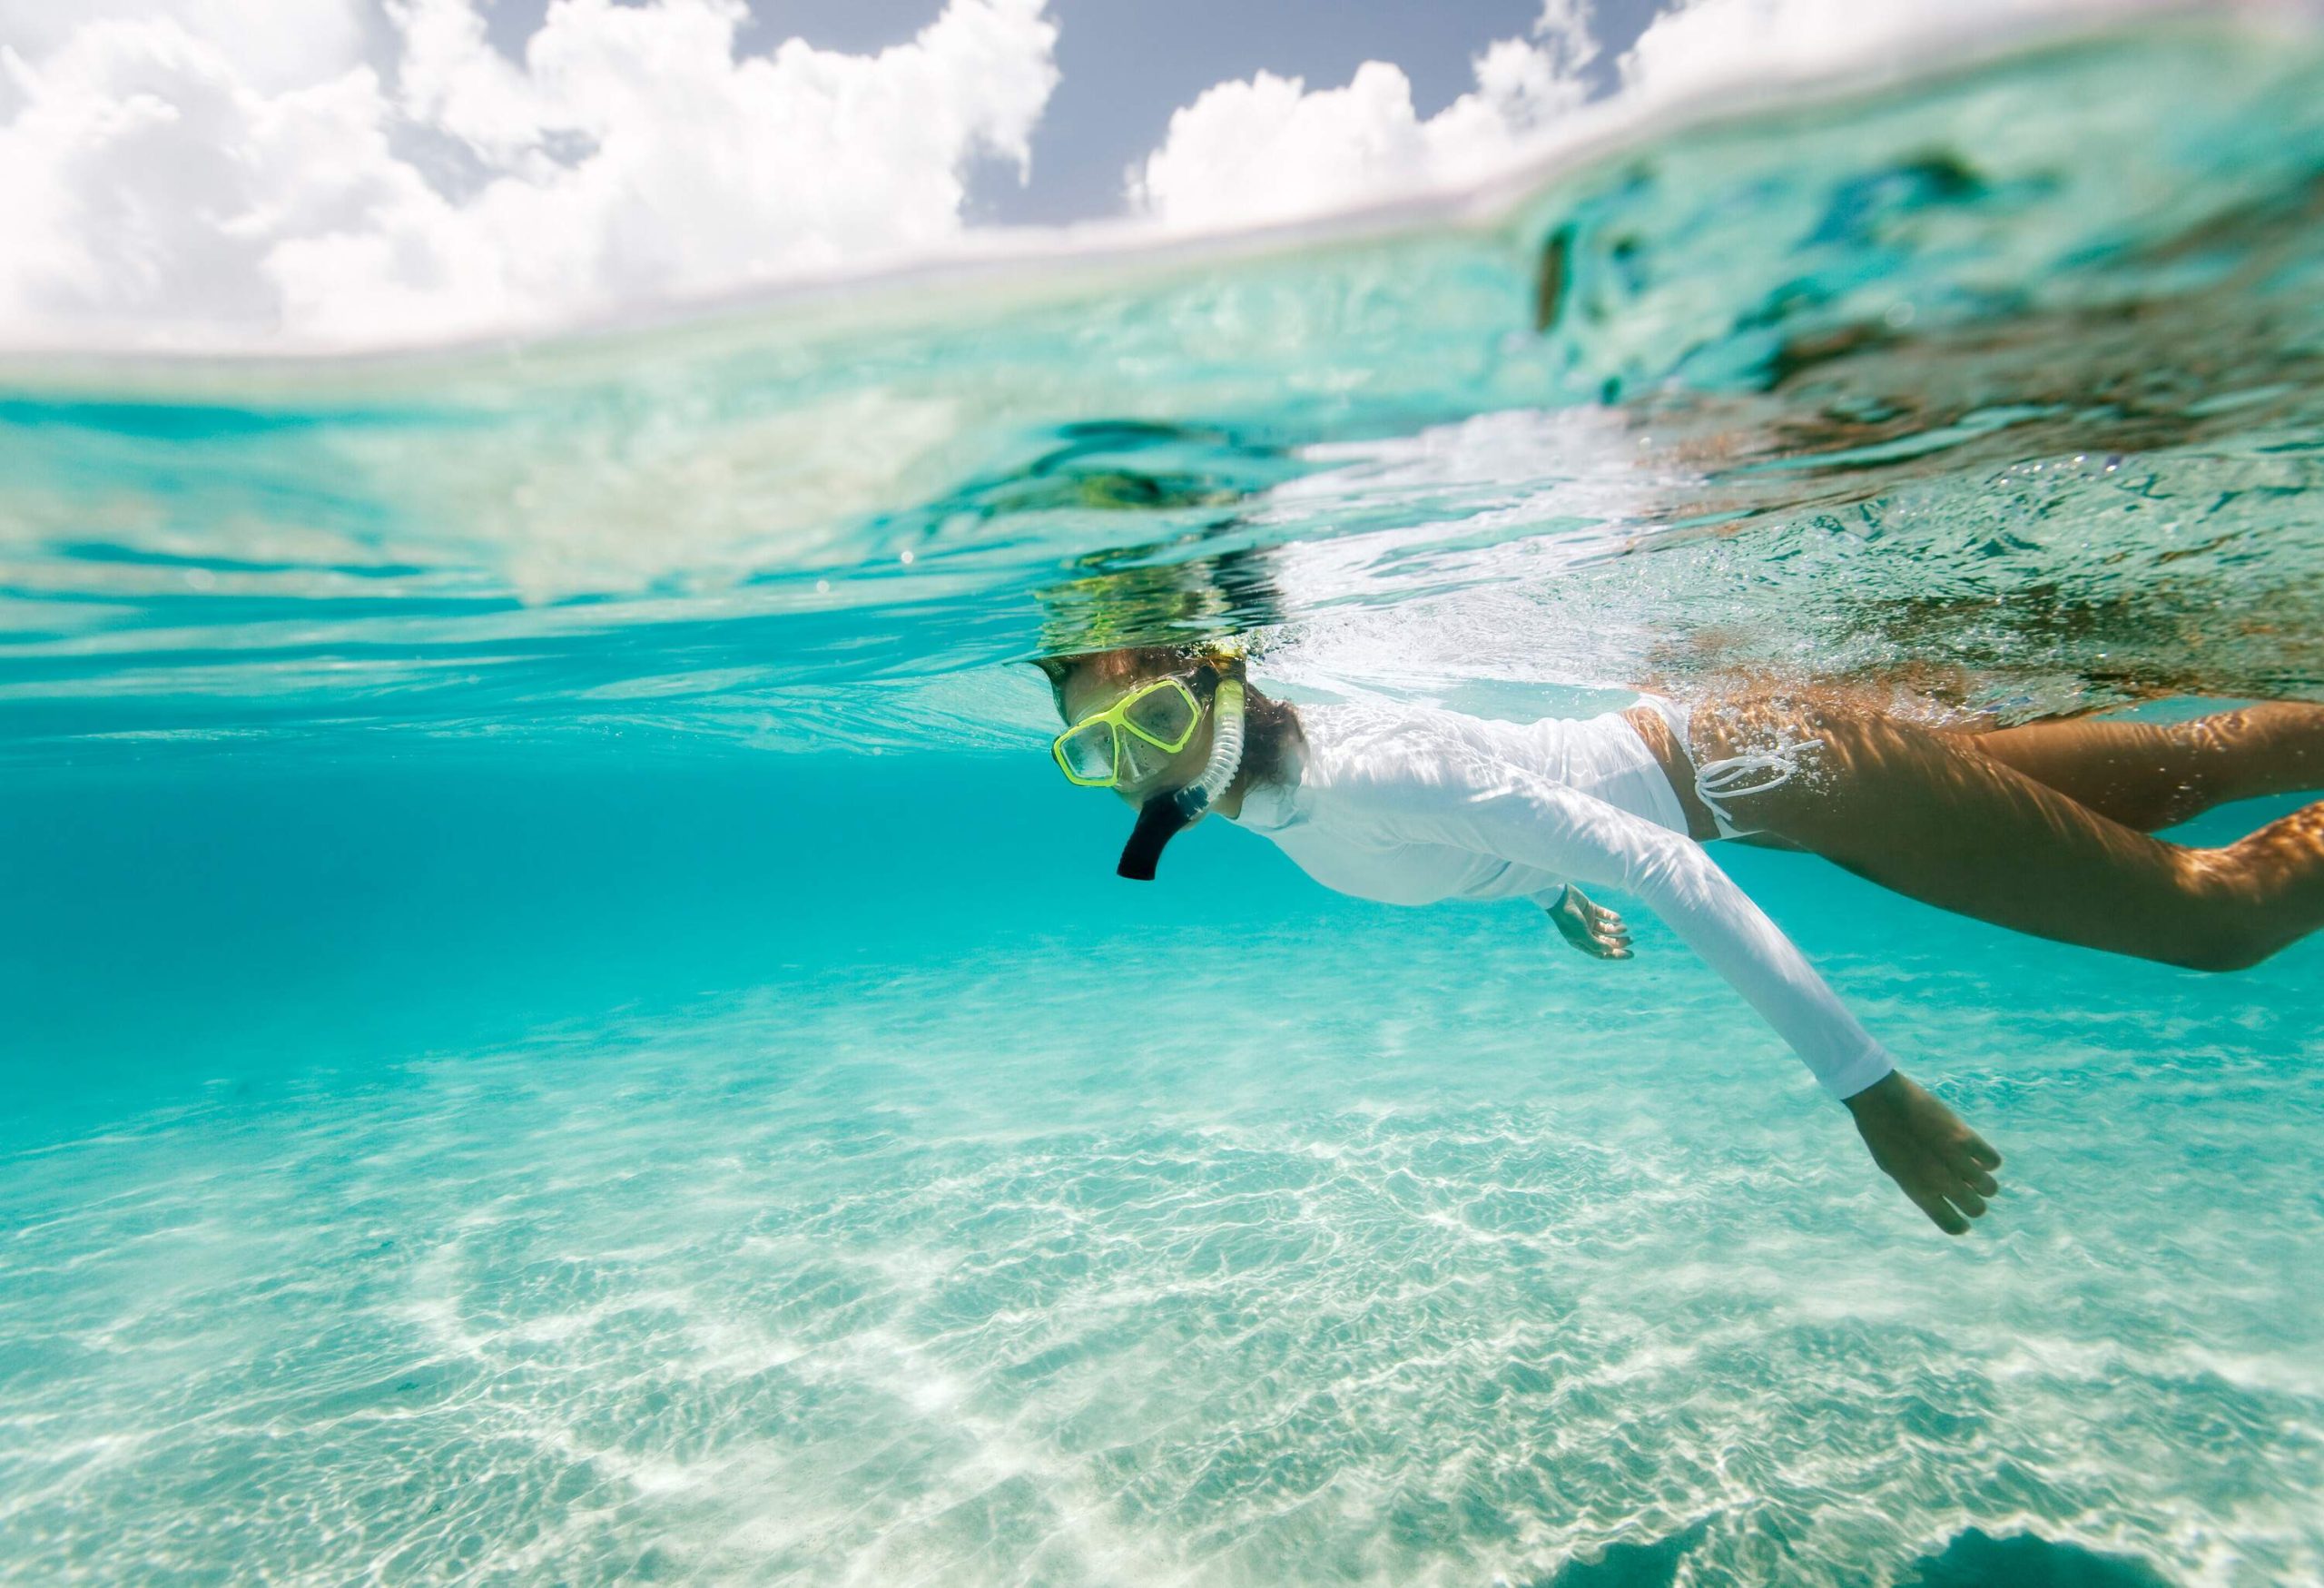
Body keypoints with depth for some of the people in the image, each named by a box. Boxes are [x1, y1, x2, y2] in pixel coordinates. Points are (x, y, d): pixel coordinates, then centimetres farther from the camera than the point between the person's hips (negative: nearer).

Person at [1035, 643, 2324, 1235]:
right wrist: (1555, 896, 21)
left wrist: (1867, 1086, -31)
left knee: (2217, 911, 11)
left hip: (1762, 762, -7)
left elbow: (1658, 865, -35)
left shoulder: (1366, 771, -36)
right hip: (1706, 734, 7)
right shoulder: (1273, 805, -7)